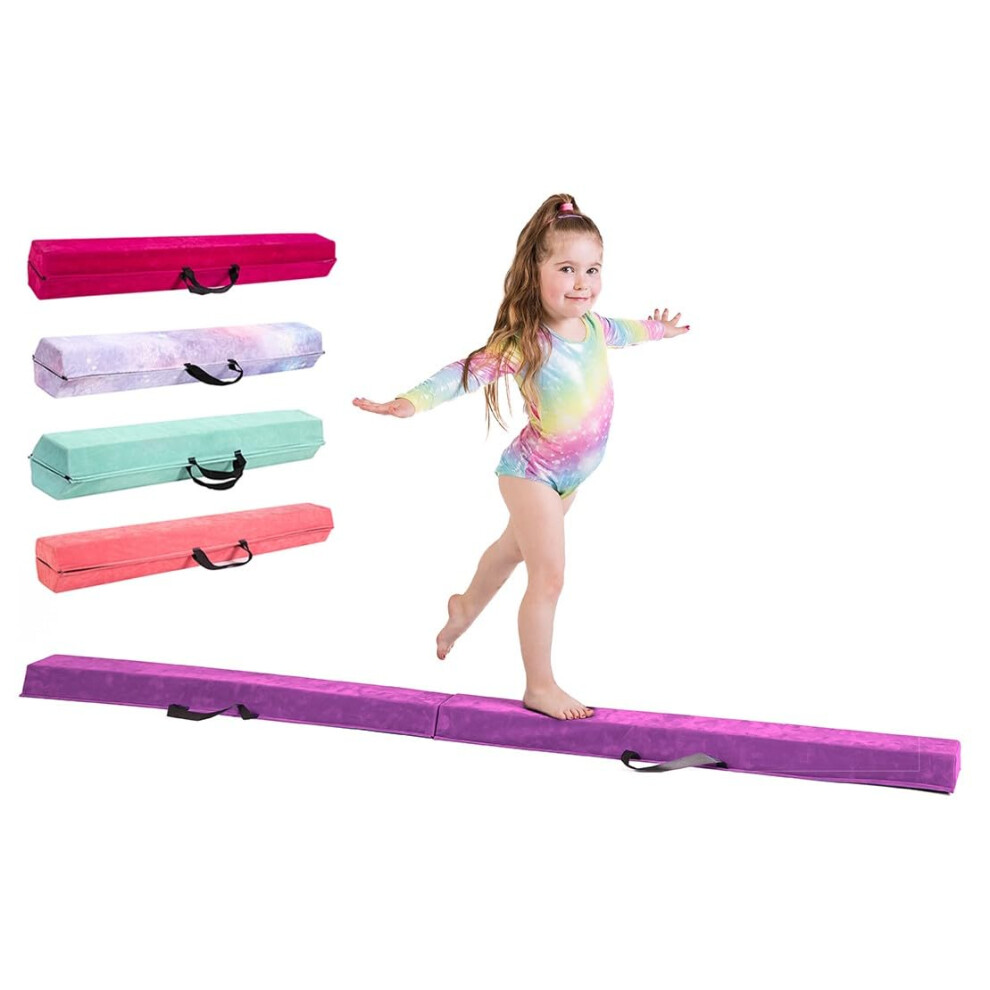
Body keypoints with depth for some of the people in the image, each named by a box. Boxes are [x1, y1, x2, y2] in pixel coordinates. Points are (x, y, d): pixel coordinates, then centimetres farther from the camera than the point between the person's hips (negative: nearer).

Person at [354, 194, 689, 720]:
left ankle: (467, 606, 57)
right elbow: (469, 371, -35)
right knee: (548, 577, -7)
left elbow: (617, 330, 17)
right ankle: (539, 687, 6)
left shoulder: (590, 325, -6)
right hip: (534, 473, -8)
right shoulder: (525, 342, -29)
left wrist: (656, 330, 38)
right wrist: (411, 402, -50)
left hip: (569, 476, 8)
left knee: (517, 546, 30)